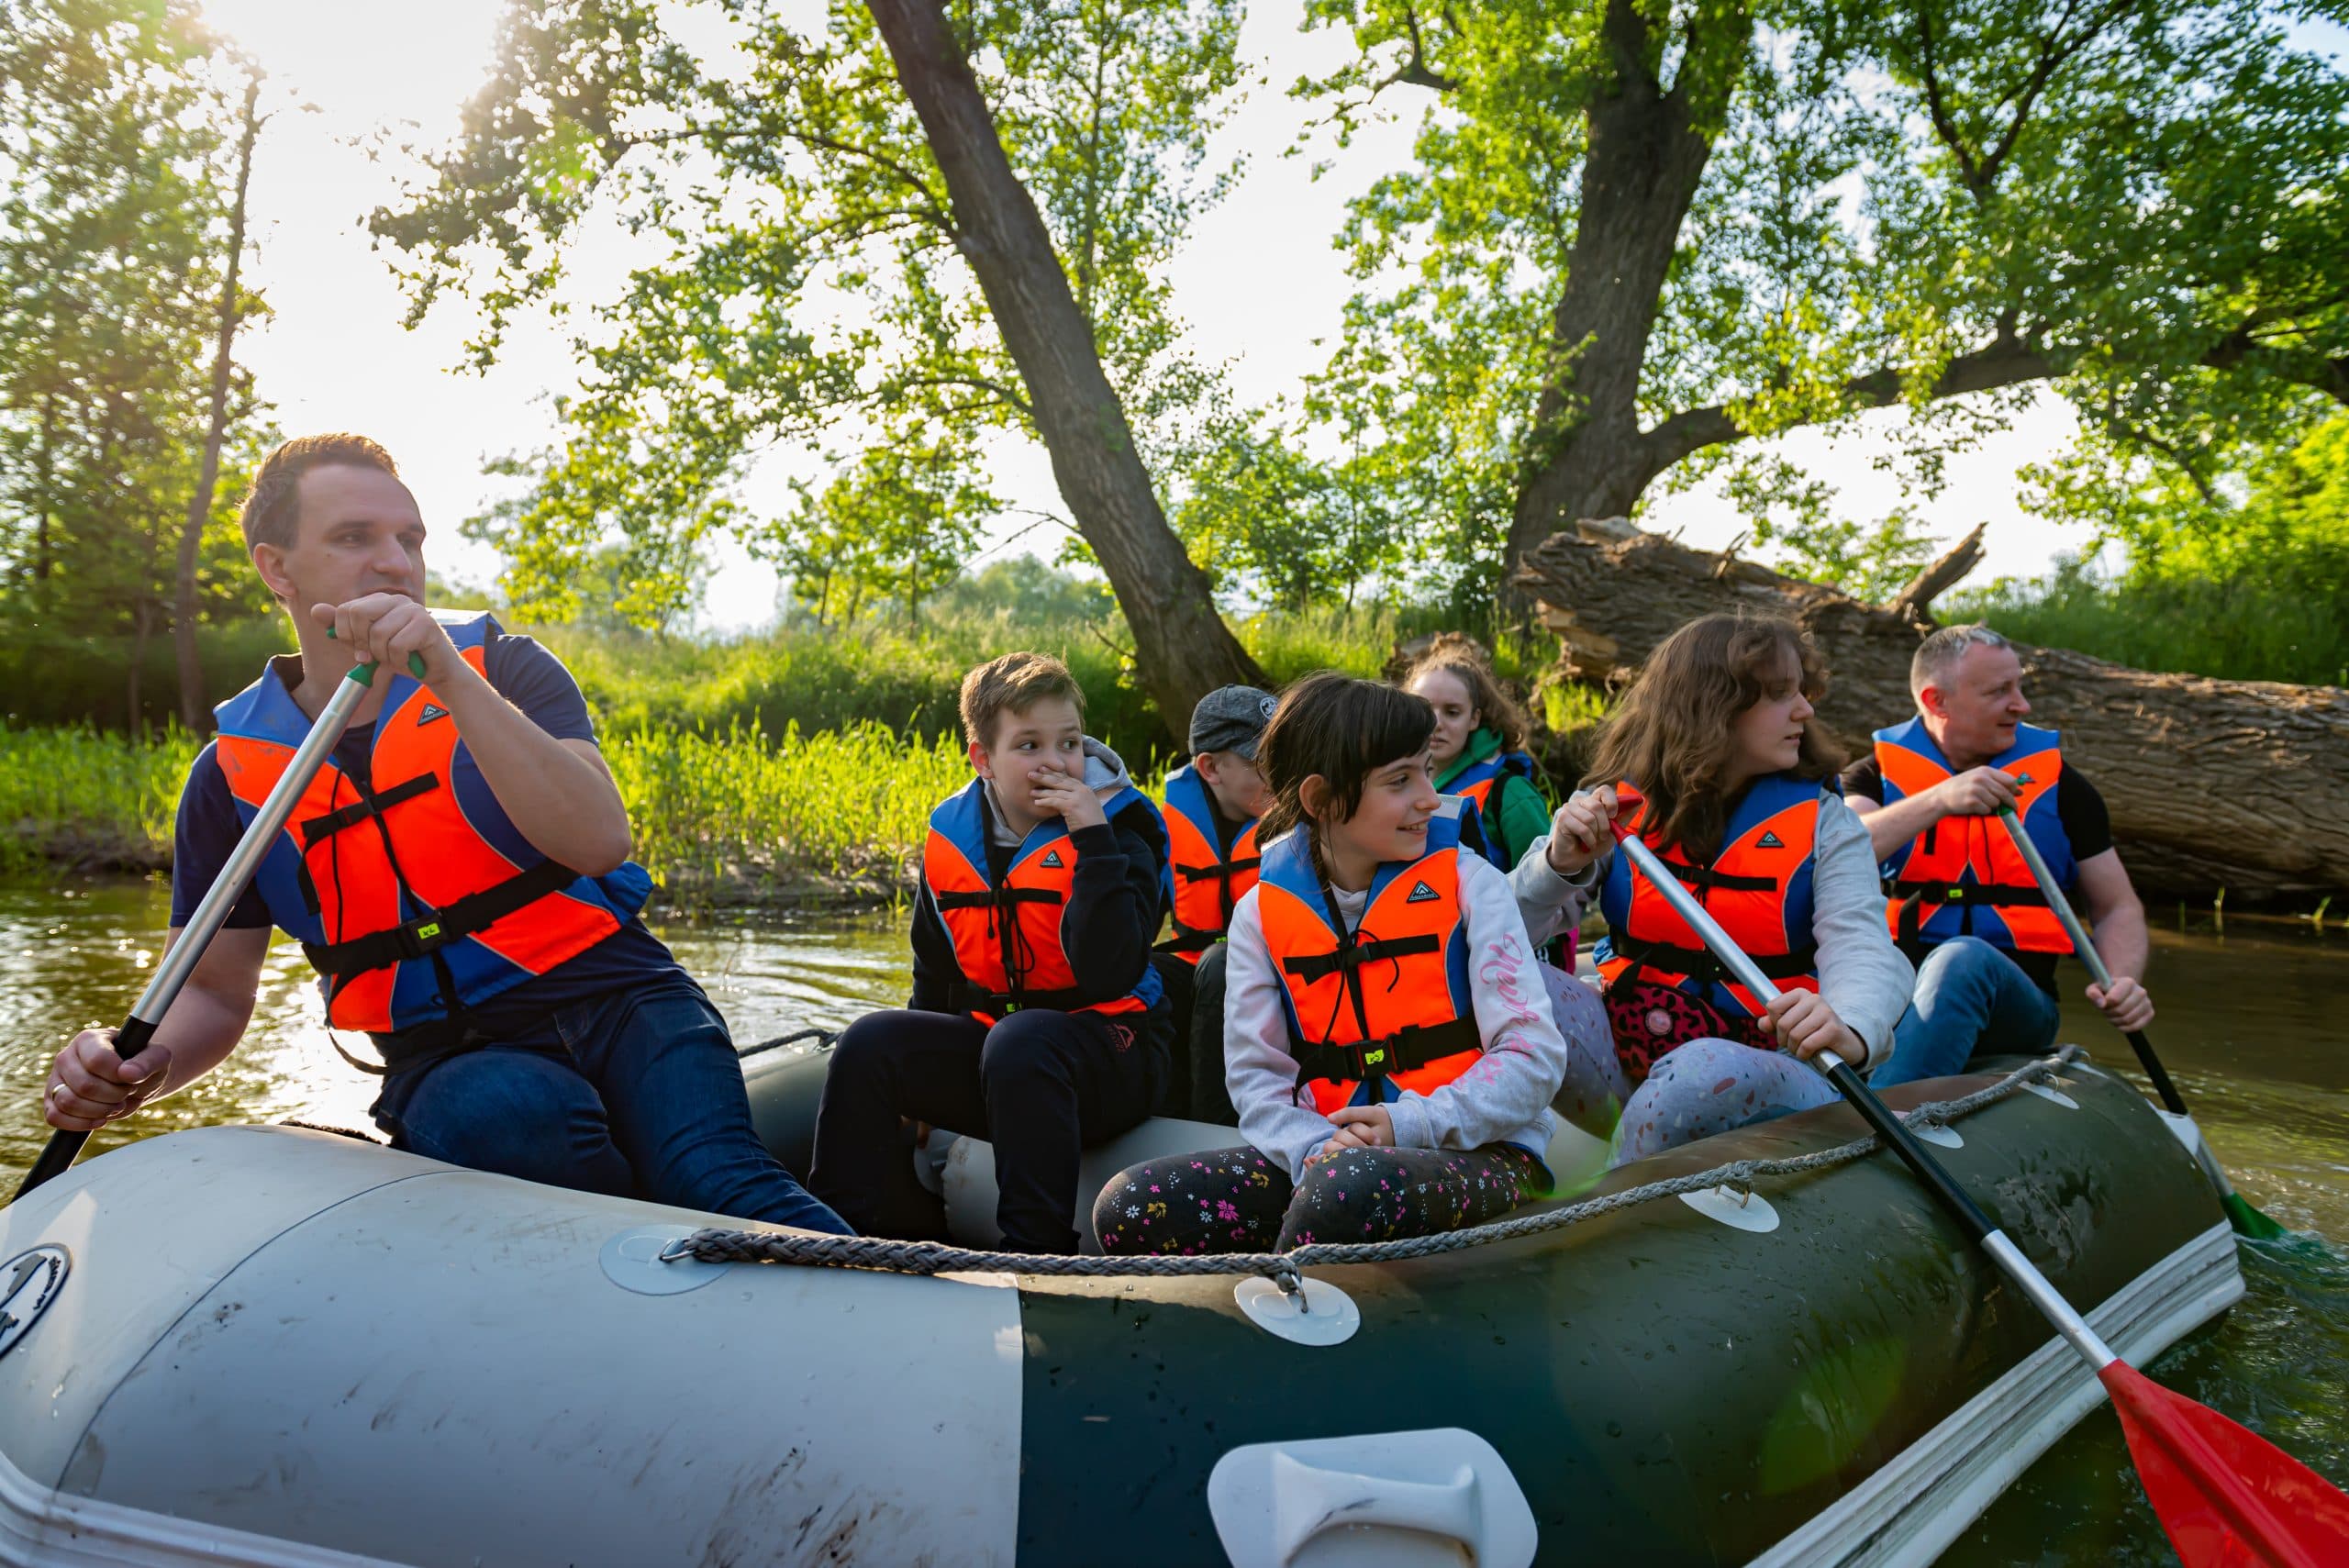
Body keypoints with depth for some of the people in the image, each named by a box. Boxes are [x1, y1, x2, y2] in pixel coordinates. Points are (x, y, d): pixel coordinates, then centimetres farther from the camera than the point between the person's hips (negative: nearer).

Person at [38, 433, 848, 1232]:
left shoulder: (501, 668, 3)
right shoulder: (230, 774, 8)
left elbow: (600, 841, -14)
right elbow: (213, 988, 14)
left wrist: (451, 680, -21)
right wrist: (138, 1066, -9)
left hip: (618, 999, -1)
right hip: (449, 1057, 1)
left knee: (719, 1183, -33)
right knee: (510, 1114, -36)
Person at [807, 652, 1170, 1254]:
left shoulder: (1117, 831, -11)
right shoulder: (951, 834, 3)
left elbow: (1108, 977, -26)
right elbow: (934, 973, 17)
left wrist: (1093, 841, -28)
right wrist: (920, 1080, 12)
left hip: (1109, 1055, -5)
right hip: (990, 1035, 5)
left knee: (1020, 1042, -36)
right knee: (869, 1043, -14)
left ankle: (1037, 1248, -28)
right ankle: (842, 1230, -1)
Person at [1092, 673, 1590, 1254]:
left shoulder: (1465, 882, -1)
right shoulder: (1261, 913, 5)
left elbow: (1534, 1058, -5)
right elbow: (1255, 1075, 3)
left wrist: (1411, 1124, -18)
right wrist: (1312, 1147, -19)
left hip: (1474, 1154, -3)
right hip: (1331, 1152, 3)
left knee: (1352, 1188, -39)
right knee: (1126, 1207, -19)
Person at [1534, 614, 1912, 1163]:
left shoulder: (1822, 822, 2)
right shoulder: (1616, 807, 4)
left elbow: (1861, 947, -15)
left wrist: (1850, 1029, -38)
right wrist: (1564, 866, -20)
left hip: (1768, 1076, -1)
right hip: (1628, 1052, 2)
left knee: (1709, 1069, -36)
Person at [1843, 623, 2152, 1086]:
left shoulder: (2059, 785, 13)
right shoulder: (1876, 778, 9)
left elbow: (2118, 908, 15)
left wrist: (2124, 984, -6)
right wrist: (1937, 801, -22)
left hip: (2013, 1004, 0)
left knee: (1965, 959, -36)